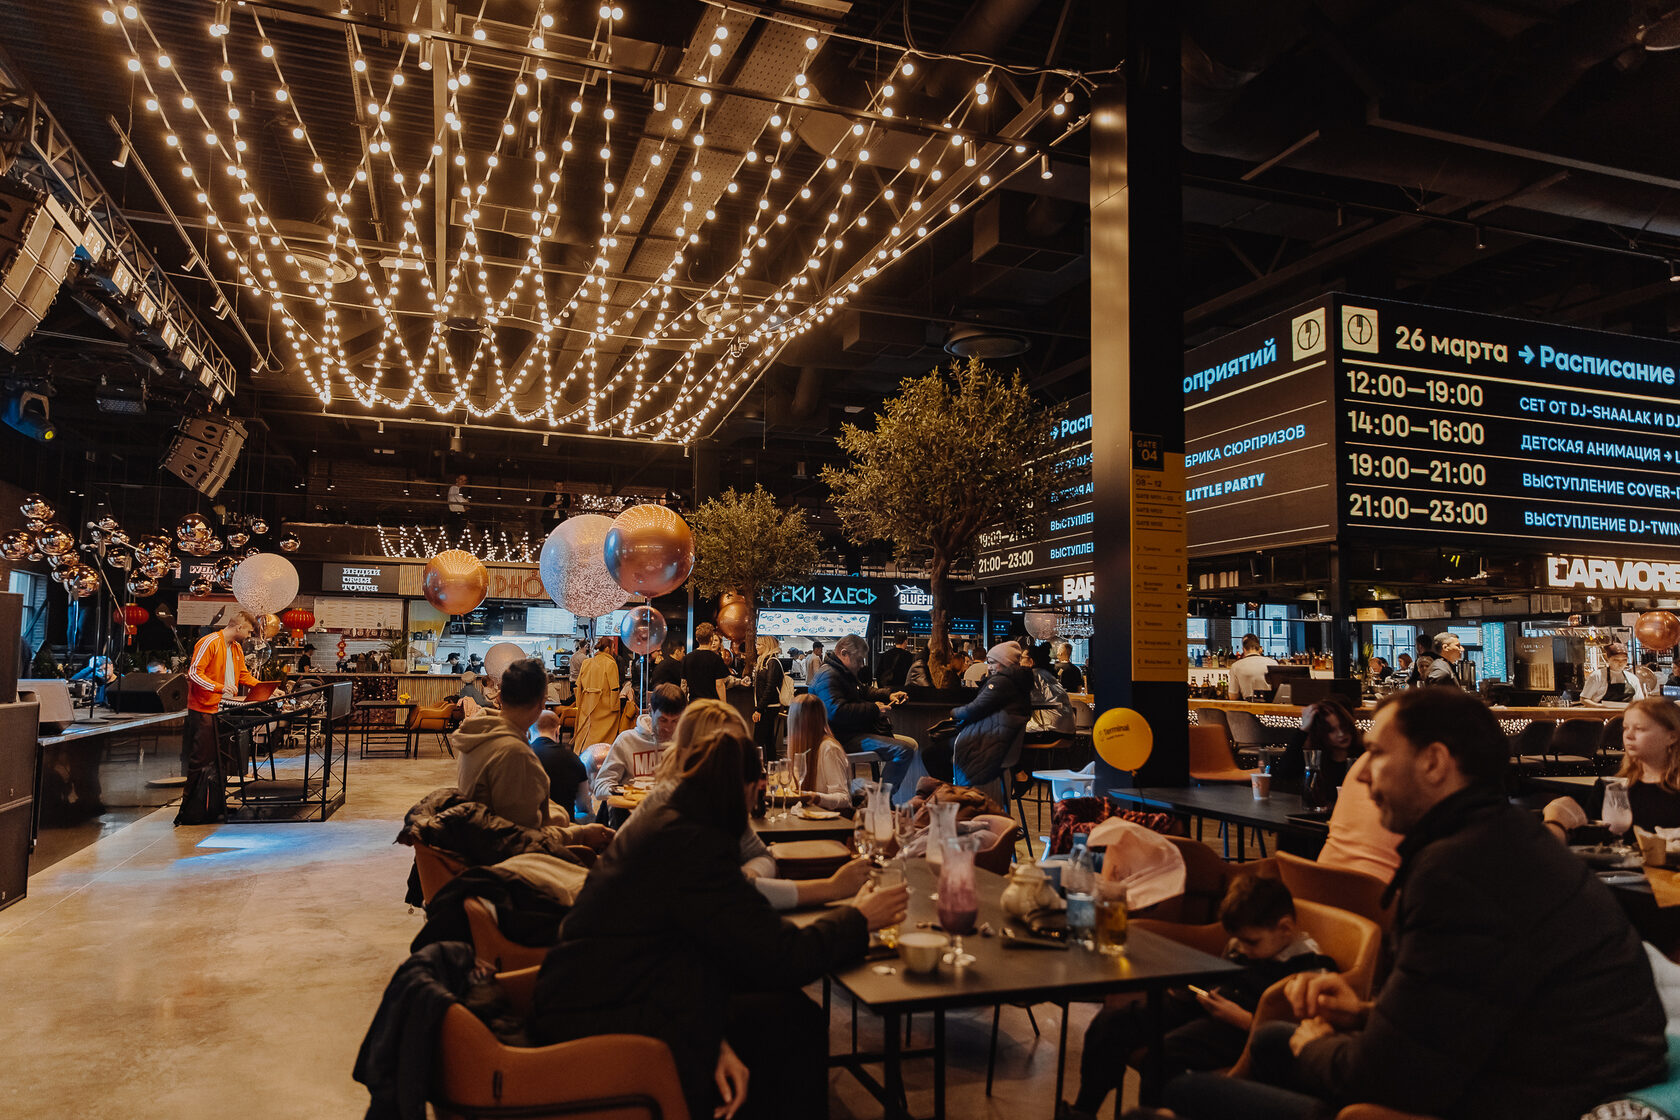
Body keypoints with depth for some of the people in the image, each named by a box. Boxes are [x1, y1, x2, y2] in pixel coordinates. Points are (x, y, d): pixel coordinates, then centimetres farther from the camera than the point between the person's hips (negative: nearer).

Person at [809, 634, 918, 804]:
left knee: (911, 744, 12)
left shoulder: (844, 673, 21)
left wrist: (889, 695, 18)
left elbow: (864, 691, 36)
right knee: (904, 750, -23)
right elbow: (837, 712, -29)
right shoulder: (828, 676, -16)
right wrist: (873, 709, -22)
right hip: (844, 738, -12)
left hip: (857, 732, 12)